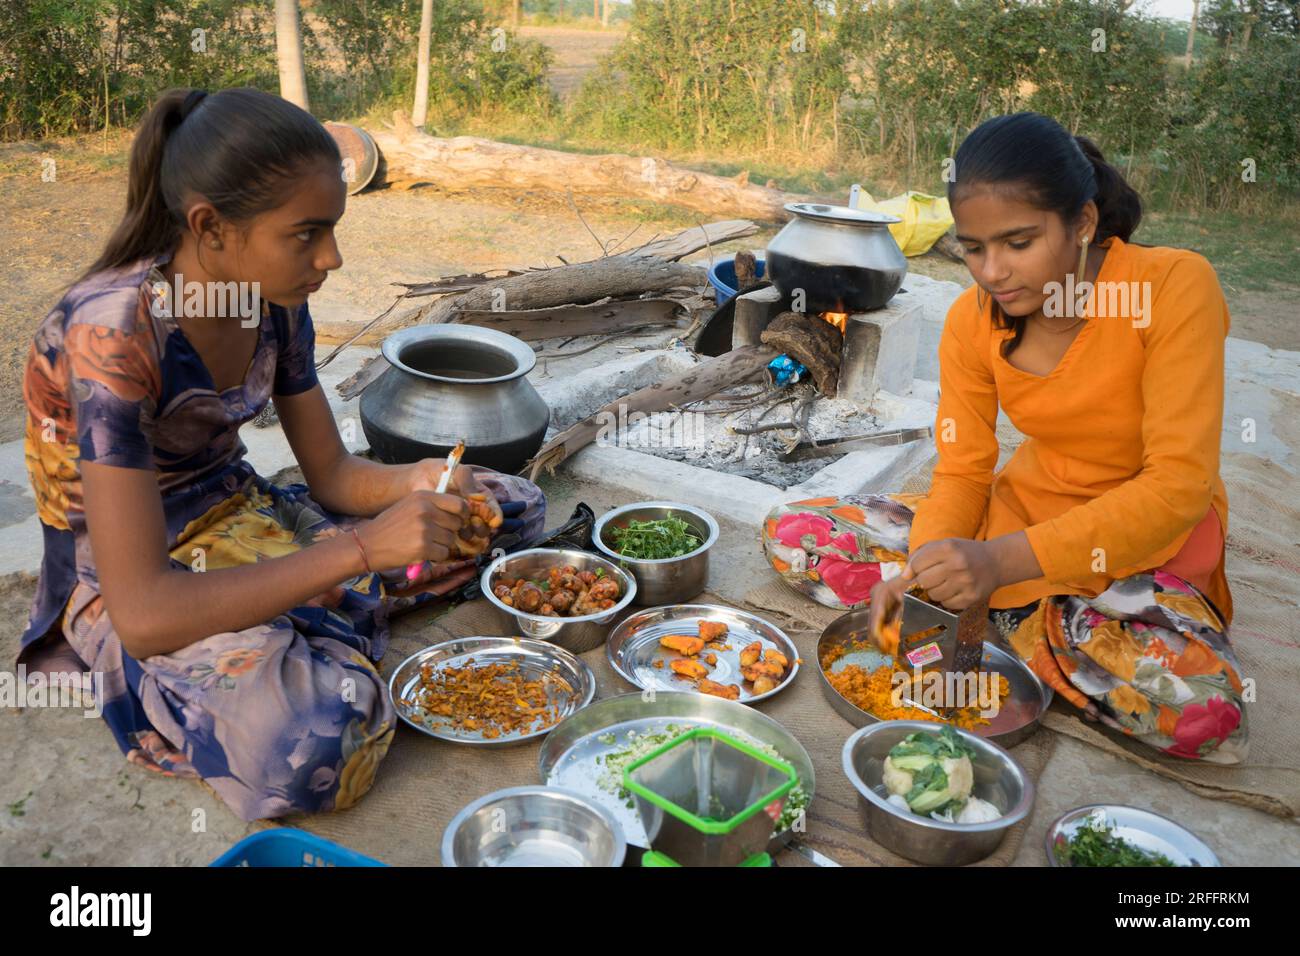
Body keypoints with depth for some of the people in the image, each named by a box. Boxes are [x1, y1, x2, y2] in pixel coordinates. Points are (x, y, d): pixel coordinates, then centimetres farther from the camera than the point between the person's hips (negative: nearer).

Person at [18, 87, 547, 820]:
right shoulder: (113, 336, -31)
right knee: (320, 737, -35)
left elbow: (333, 474, -1)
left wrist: (416, 485, -23)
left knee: (513, 508, 1)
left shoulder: (277, 303, -9)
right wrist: (363, 549, -39)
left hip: (239, 516, 6)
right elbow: (143, 613, -35)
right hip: (126, 579, -5)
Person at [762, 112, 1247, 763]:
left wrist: (1004, 560, -38)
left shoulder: (1175, 286, -21)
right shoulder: (974, 319, -8)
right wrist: (924, 570, -27)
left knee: (1205, 714, -37)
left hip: (1144, 541, -3)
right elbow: (961, 474, -5)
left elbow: (1179, 485, -27)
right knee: (790, 535, -10)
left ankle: (1010, 618, -9)